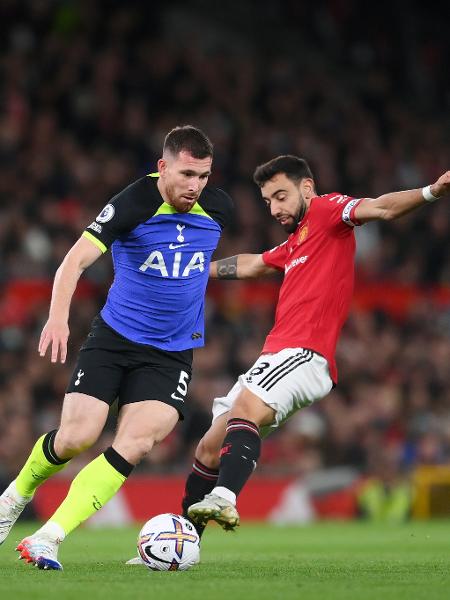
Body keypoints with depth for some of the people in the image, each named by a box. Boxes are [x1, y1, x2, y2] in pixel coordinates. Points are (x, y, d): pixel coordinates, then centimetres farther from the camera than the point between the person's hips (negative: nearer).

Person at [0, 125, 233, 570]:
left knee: (134, 446, -17)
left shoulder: (218, 208, -2)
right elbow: (76, 259, -25)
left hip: (172, 354, 2)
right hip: (113, 337, -2)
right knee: (77, 436, -12)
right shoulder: (132, 205, -16)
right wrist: (58, 315, -39)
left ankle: (47, 540, -16)